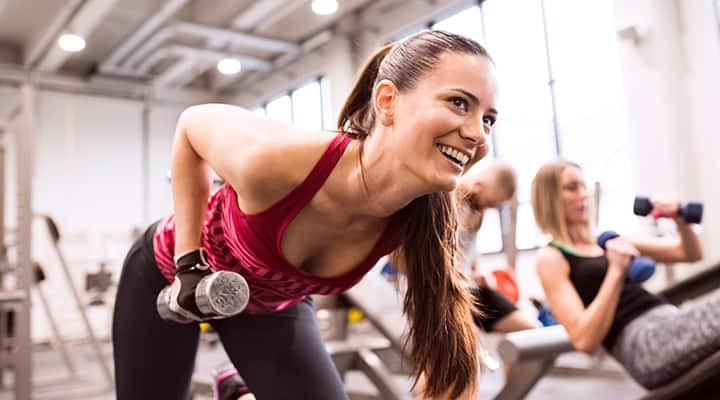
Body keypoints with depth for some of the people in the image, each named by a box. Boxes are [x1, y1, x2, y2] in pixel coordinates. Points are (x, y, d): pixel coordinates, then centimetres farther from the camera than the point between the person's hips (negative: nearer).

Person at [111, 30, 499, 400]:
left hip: (273, 302, 3)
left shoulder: (418, 222, -27)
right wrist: (189, 257, -18)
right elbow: (191, 125, -18)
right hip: (169, 273, -2)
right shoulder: (269, 159, -39)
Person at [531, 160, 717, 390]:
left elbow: (691, 254, 24)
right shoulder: (551, 258, -1)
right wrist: (616, 272, -20)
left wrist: (680, 220, 3)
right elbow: (585, 340, -13)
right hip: (642, 344, -8)